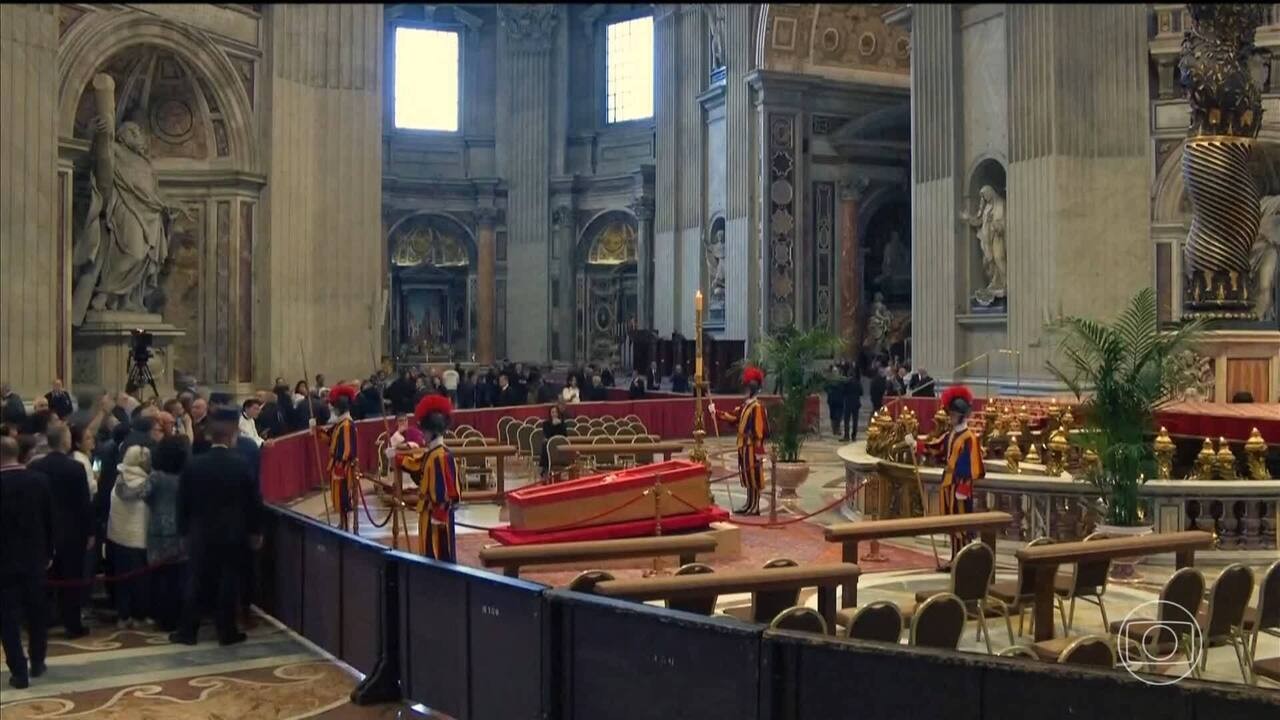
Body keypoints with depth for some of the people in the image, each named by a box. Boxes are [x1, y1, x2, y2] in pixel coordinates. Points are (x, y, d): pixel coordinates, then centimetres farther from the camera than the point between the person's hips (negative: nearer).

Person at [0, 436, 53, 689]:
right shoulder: (39, 480, -4)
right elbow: (49, 520, 2)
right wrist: (48, 553, 12)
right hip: (34, 557, 4)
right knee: (36, 613, 16)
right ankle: (37, 663, 25)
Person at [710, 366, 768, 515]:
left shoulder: (757, 407, -17)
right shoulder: (746, 405, 12)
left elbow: (760, 430, -19)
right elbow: (733, 415, 21)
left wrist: (758, 450, -20)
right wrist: (716, 413, 17)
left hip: (752, 448, -9)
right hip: (744, 446, 9)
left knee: (753, 477, -3)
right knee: (748, 476, 13)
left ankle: (754, 508, 3)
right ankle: (750, 505, 20)